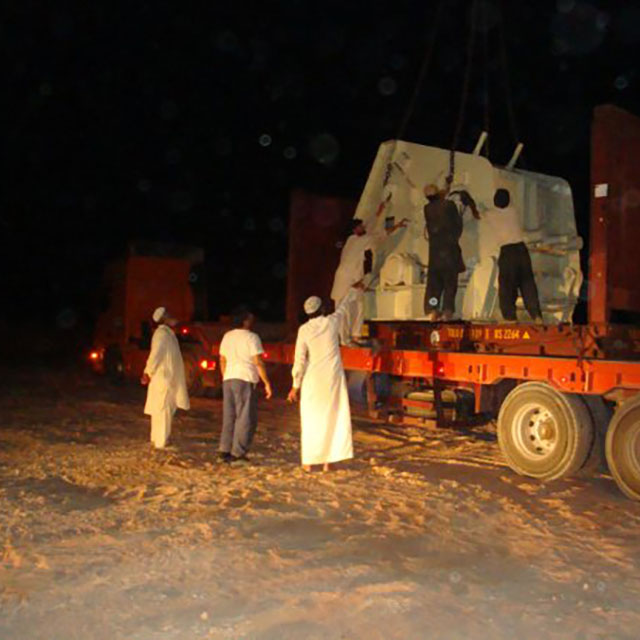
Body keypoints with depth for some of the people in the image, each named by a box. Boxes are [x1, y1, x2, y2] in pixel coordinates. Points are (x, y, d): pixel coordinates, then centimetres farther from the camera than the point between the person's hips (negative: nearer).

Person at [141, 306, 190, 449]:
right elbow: (155, 355, -19)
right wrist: (148, 373, -13)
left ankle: (157, 439, 24)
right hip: (163, 378, -10)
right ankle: (161, 442, -2)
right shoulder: (161, 333, -14)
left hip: (168, 378, 10)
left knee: (160, 410, 15)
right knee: (163, 410, -6)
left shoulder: (167, 333, 16)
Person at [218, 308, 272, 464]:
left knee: (229, 416, 13)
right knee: (246, 418, 0)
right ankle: (237, 453, -1)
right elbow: (258, 362, -10)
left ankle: (225, 450, 11)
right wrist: (267, 383, -5)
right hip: (245, 380, -6)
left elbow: (222, 361, 16)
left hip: (228, 379, 7)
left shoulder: (227, 336, 13)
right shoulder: (251, 337, -6)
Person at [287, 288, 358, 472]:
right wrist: (353, 289, 36)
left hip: (312, 380, 0)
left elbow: (300, 359, -8)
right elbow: (343, 306, 18)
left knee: (311, 420, 7)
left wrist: (296, 385, -1)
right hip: (333, 377, 1)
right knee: (332, 418, 6)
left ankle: (309, 461, 11)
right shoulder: (332, 322, -3)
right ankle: (327, 460, 7)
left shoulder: (304, 329, -6)